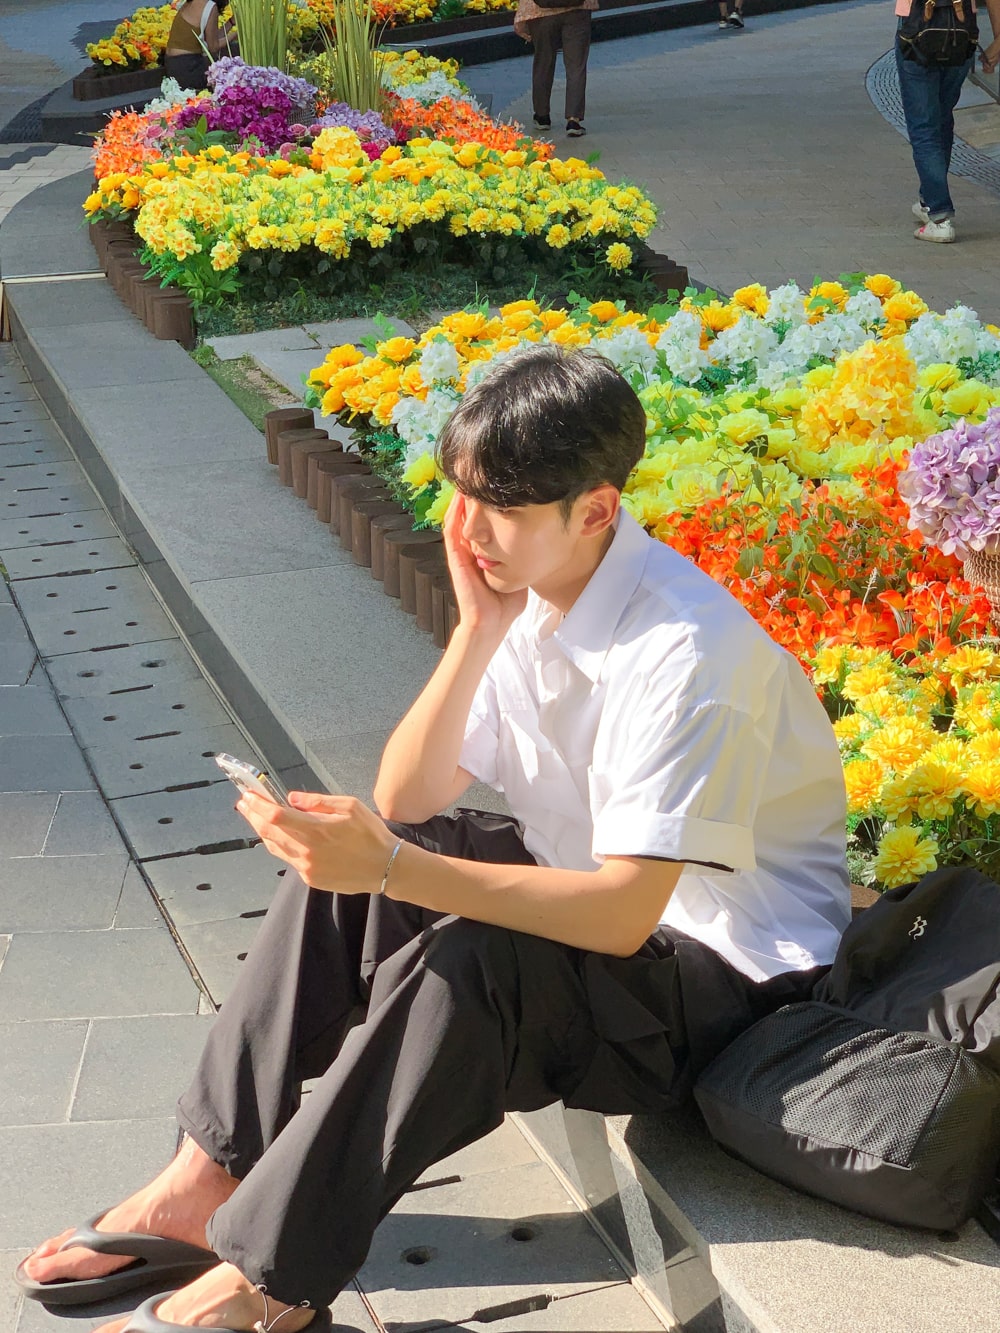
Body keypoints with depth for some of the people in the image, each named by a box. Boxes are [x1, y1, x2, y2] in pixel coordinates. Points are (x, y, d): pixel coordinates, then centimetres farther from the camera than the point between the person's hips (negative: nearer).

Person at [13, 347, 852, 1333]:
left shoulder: (682, 649, -28)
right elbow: (403, 802, -6)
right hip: (592, 884, 8)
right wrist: (477, 632, -19)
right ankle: (211, 1181, -1)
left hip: (724, 959, -8)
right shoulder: (523, 591, -4)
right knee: (340, 863, -6)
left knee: (464, 966, -32)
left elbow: (624, 913, -32)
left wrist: (391, 867, -38)